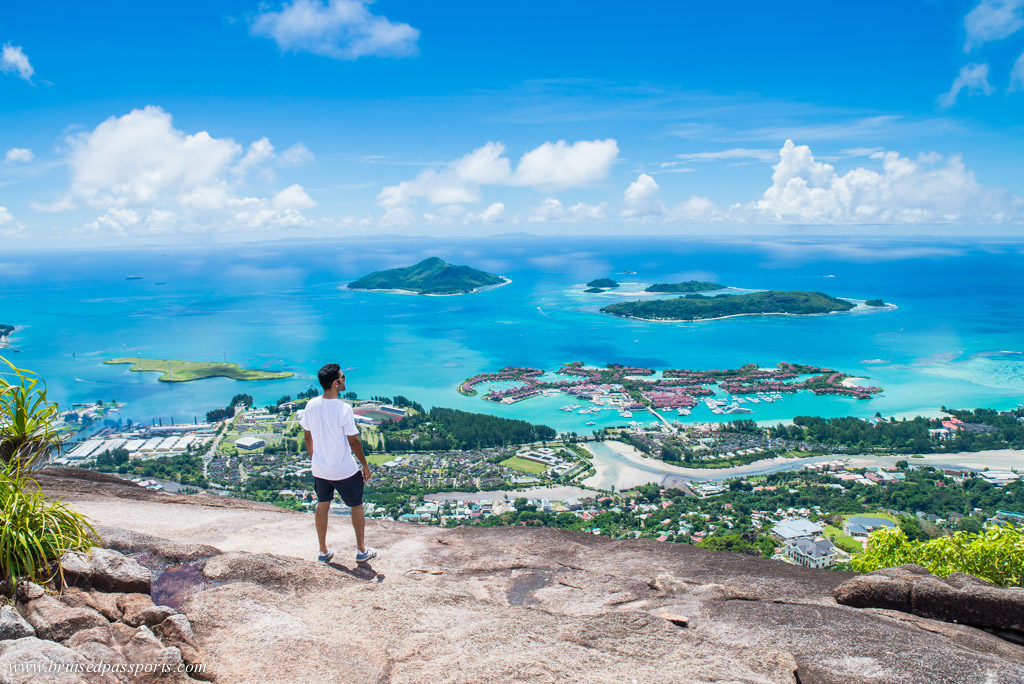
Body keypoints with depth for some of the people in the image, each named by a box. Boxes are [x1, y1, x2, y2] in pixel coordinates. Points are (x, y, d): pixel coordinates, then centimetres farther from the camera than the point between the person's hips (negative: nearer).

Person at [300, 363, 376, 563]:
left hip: (320, 469, 5)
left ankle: (323, 551, 29)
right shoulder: (343, 409, -21)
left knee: (322, 506, 19)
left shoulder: (311, 405, -5)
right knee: (356, 507, 13)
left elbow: (308, 436, 6)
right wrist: (365, 466, -4)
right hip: (345, 471, -5)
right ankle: (361, 551, 24)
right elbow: (353, 441, -16)